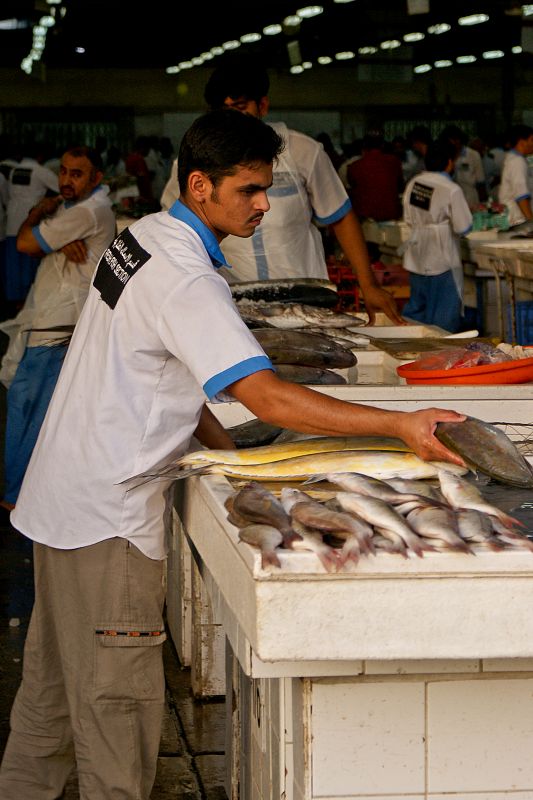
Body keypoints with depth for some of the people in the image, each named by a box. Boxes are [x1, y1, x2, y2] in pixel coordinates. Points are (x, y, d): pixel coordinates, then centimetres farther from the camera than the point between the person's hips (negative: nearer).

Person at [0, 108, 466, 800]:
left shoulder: (144, 236, 8)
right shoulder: (187, 281, -23)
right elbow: (269, 398, -30)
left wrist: (223, 445, 9)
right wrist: (402, 425, -31)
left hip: (62, 493, 10)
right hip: (109, 513, -10)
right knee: (117, 699, -3)